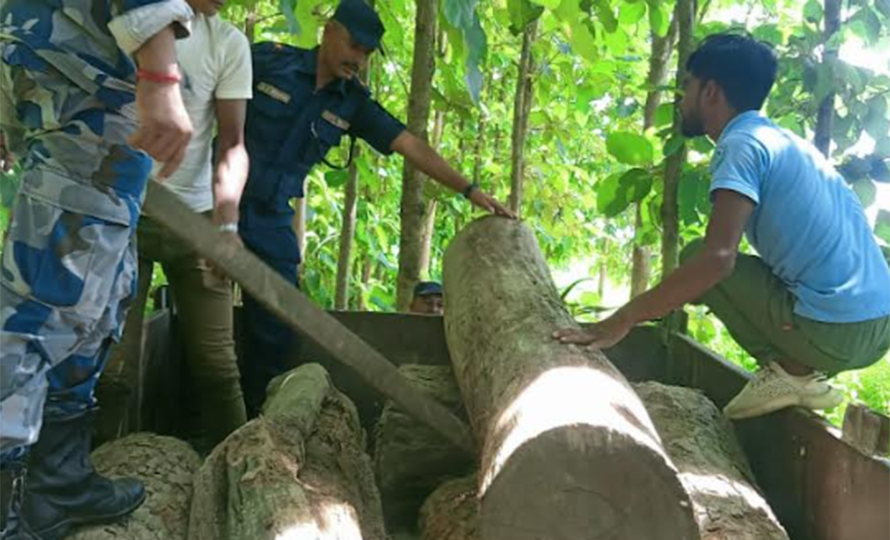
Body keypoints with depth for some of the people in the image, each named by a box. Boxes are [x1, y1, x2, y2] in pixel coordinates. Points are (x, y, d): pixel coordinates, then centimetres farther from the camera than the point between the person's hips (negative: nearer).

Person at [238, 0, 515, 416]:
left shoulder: (353, 104, 3)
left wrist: (470, 190, -7)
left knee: (275, 332, 0)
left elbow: (411, 146, -1)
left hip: (272, 220, 4)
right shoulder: (268, 61, -8)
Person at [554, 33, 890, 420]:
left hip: (833, 332, -9)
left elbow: (717, 258, -24)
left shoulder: (742, 143, -10)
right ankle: (802, 371, 11)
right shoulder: (788, 142, 19)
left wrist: (622, 320, -20)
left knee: (697, 259, 1)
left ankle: (788, 372, -2)